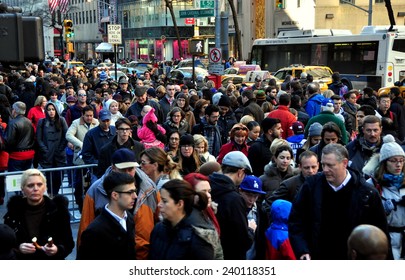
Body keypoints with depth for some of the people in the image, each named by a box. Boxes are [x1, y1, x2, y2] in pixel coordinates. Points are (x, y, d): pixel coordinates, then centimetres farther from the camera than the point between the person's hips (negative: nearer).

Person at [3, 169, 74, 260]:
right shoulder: (13, 211, 0)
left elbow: (69, 244, 1)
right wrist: (18, 248, -14)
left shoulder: (58, 209, -3)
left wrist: (57, 250, -18)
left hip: (52, 260, -1)